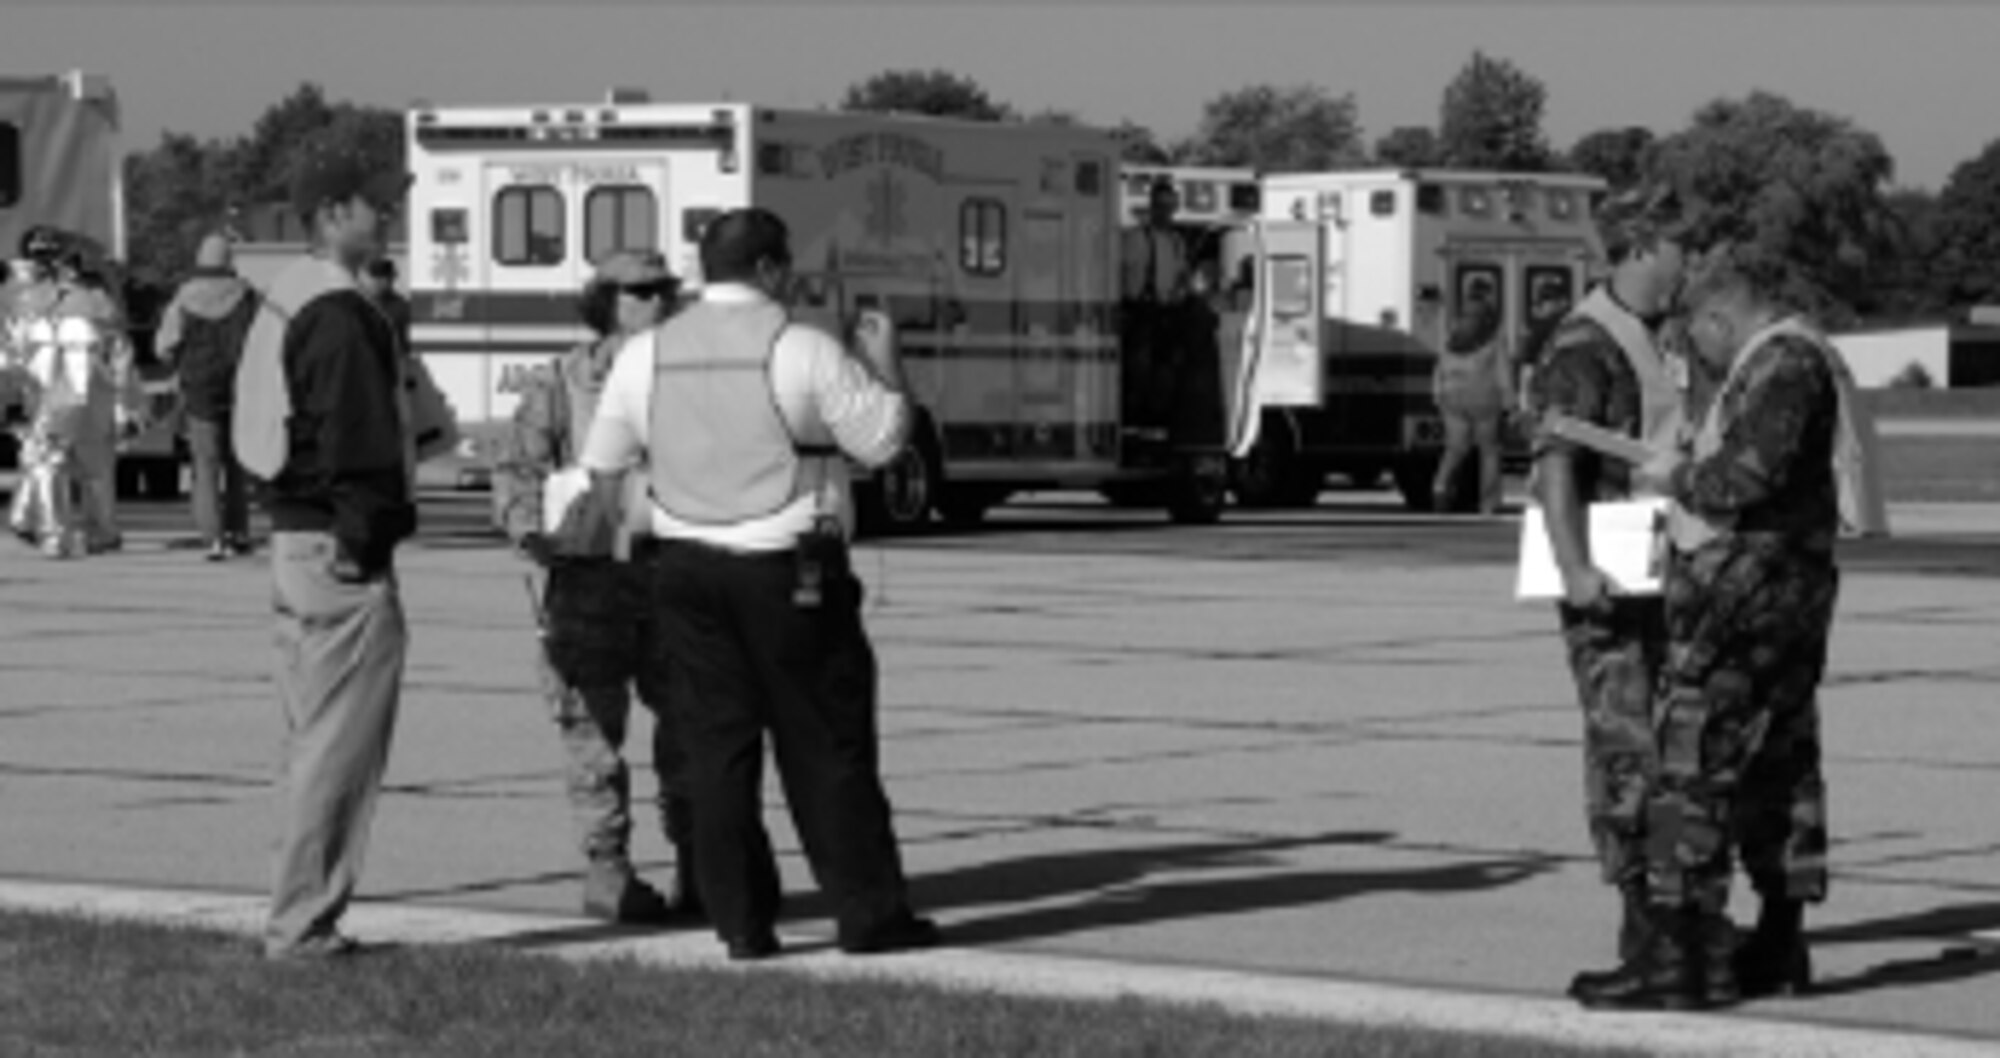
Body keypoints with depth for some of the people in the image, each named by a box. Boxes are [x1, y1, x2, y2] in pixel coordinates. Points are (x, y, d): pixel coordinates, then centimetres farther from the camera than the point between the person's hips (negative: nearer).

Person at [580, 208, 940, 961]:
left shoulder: (645, 356, 5)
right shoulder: (802, 351, -10)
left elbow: (601, 462, 11)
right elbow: (882, 440, -3)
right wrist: (884, 364, 12)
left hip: (687, 569, 4)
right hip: (787, 572, -4)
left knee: (717, 746, 7)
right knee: (826, 748, 3)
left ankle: (741, 921, 6)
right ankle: (869, 913, 6)